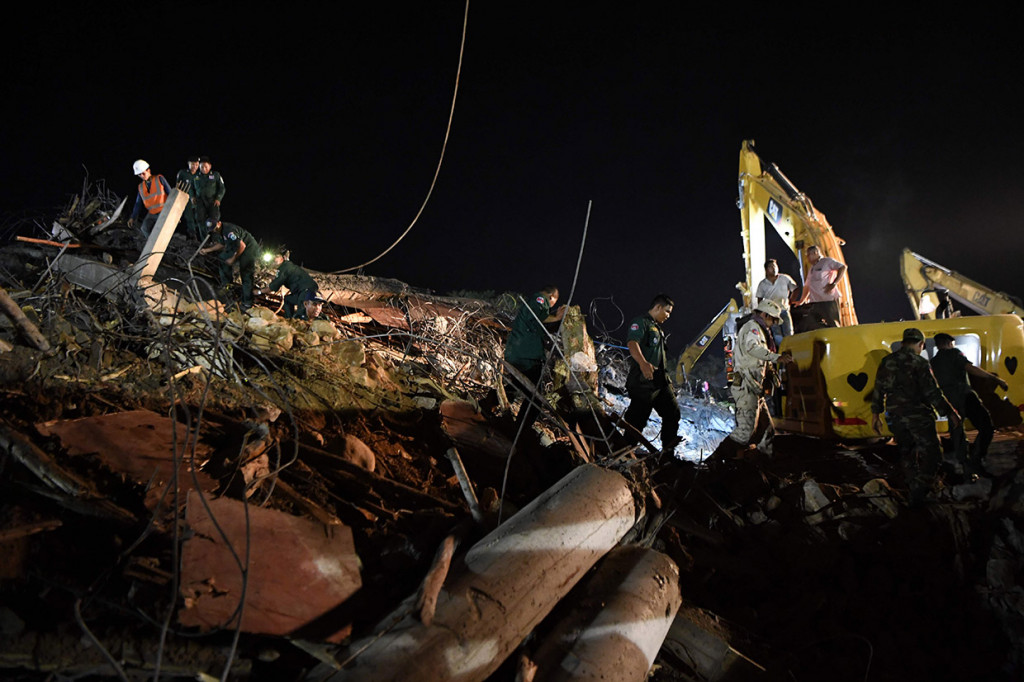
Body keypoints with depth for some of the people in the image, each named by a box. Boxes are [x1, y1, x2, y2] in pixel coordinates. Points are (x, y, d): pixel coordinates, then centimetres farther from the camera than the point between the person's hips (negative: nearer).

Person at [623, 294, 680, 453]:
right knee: (637, 420, -7)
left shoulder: (657, 328, 25)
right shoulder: (641, 322, -6)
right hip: (644, 381, -10)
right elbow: (632, 343, -24)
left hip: (660, 381, 10)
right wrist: (643, 363, -41)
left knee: (672, 412, 9)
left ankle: (668, 449, 18)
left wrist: (666, 379, 32)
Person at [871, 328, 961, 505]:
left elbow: (878, 391, 11)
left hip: (894, 416, 6)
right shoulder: (919, 363, -9)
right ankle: (919, 492, -5)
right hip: (917, 415, -5)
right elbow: (933, 393, -12)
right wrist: (950, 413, -5)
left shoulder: (886, 362, 8)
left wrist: (875, 414, 18)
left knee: (906, 452, 19)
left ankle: (914, 488, 26)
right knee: (932, 452, 2)